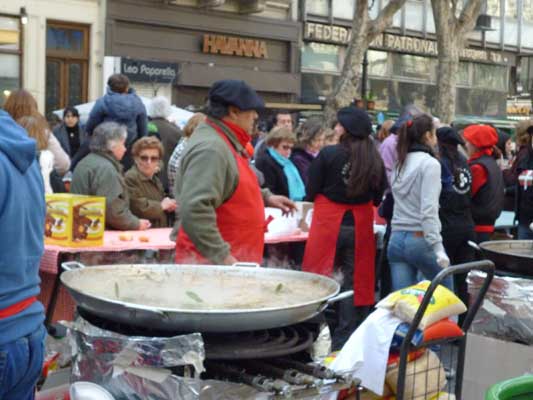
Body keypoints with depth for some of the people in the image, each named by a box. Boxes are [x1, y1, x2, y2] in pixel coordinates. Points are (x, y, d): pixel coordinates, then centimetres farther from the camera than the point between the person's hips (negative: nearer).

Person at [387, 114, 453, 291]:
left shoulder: (399, 164, 12)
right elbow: (429, 210, -18)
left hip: (396, 239, 6)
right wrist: (438, 247, -20)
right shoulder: (430, 163, -10)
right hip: (420, 240, -6)